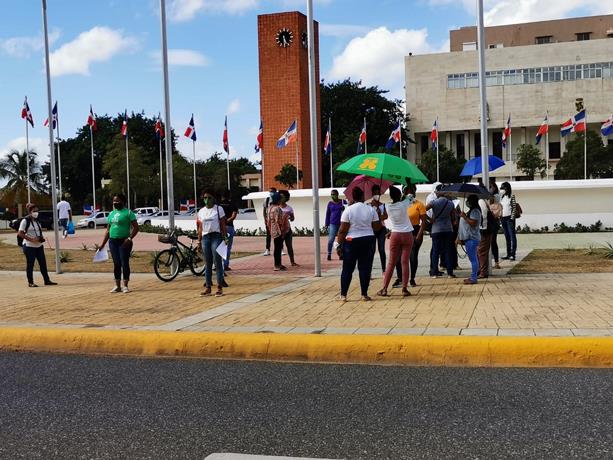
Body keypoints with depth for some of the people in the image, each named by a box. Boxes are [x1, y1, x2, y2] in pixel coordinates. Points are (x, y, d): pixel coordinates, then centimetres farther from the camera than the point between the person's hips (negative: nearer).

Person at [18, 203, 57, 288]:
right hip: (29, 246, -7)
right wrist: (31, 239, -22)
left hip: (39, 246, 7)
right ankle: (30, 282, 8)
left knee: (43, 263, 7)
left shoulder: (37, 220, 12)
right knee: (30, 264, 0)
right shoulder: (25, 221, -10)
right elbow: (20, 234, -14)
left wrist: (42, 238, 4)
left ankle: (47, 280, 13)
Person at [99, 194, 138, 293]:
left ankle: (125, 286, 4)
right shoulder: (111, 214, 15)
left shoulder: (128, 212, -3)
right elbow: (108, 230, 20)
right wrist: (103, 244, 16)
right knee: (116, 264, 8)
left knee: (124, 263, -4)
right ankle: (117, 286, 14)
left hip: (124, 242, -6)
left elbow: (136, 227, -8)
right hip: (113, 241, 6)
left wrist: (130, 238, -19)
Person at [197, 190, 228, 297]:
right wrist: (199, 241, 9)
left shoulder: (219, 209, 1)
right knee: (207, 264, 7)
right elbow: (200, 228, 14)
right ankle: (208, 287, 11)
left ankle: (220, 287, 0)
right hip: (205, 237, 4)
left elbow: (223, 225, -1)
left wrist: (225, 238, -8)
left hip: (216, 236, -4)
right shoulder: (201, 212, 12)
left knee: (217, 263, -4)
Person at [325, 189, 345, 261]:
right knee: (331, 240, -9)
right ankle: (329, 254, 2)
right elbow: (327, 214, 11)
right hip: (333, 224, 0)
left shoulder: (342, 202, 2)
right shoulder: (330, 203, 7)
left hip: (341, 223, 0)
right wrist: (326, 224, 8)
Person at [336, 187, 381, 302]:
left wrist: (339, 243, 0)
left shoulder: (348, 210, -8)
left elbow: (343, 230, -9)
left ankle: (343, 295, 7)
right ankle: (364, 294, 8)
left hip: (351, 241, -2)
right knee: (365, 268, 7)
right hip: (368, 241, 2)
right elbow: (377, 227, 1)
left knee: (347, 269, 5)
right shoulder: (371, 209, -1)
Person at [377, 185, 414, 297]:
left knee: (391, 263, 6)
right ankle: (404, 289, 1)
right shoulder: (404, 204, -11)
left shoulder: (388, 207, -6)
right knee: (405, 262, 1)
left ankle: (384, 289, 4)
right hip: (407, 235, -2)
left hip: (395, 235, 2)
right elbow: (411, 197, 4)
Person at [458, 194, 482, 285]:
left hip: (472, 238, -11)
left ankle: (473, 278, -8)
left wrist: (464, 217, -18)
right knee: (473, 258, 14)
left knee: (473, 258, -9)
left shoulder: (475, 211, -13)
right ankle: (473, 276, 19)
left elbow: (473, 223, -24)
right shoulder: (472, 210, 20)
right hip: (469, 237, 11)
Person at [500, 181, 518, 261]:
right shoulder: (502, 197, 13)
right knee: (507, 237, 9)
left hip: (509, 218, -7)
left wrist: (512, 217, -15)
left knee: (512, 236, -5)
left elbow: (514, 207, -8)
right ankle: (508, 254, 13)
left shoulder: (511, 196, -5)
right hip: (503, 218, 7)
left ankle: (513, 254, -7)